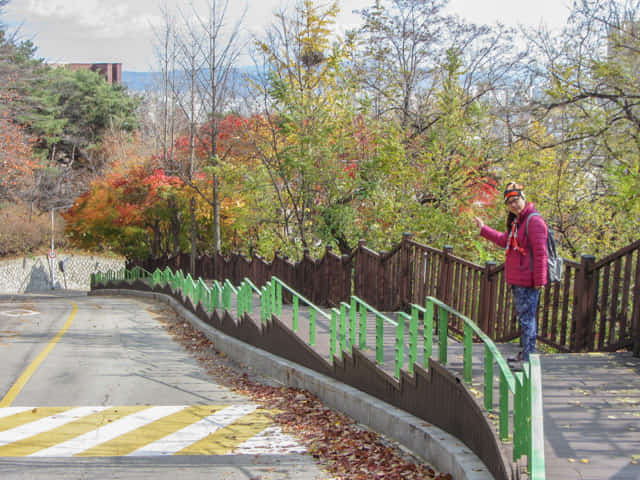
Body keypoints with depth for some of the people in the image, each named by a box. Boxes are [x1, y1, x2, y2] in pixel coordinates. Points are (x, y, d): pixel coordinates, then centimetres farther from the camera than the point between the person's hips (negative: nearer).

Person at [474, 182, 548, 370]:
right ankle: (524, 354, 29)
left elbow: (540, 253, -20)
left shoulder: (534, 221, -16)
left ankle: (528, 360, -3)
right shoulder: (515, 222, 16)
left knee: (527, 319, -7)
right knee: (522, 318, 18)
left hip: (528, 282, -10)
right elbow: (505, 241, 34)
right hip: (517, 281, 10)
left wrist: (539, 280, -22)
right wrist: (483, 230, 38)